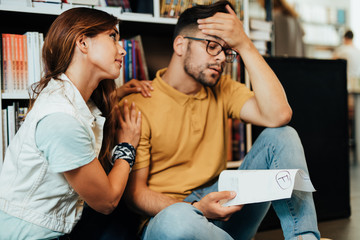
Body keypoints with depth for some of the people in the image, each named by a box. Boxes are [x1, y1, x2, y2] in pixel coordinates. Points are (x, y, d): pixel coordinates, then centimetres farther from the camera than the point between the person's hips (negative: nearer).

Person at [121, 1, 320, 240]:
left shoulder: (222, 90, 6)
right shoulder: (137, 105, -10)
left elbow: (279, 115, -13)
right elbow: (134, 191, -10)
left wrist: (245, 45, -13)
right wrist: (196, 209, -27)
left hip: (223, 210, 5)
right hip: (164, 216, -5)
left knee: (281, 136, -8)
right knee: (178, 219, -42)